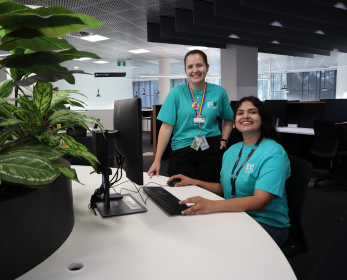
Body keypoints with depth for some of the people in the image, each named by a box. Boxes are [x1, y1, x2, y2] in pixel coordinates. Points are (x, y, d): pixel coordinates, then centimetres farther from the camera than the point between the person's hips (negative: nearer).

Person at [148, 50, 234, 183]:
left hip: (211, 150, 1)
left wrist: (224, 140, 2)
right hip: (181, 150, -1)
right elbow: (167, 127, -3)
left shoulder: (219, 92, 7)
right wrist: (157, 160, -8)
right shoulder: (176, 93, 1)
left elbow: (228, 120, 21)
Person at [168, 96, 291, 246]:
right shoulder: (232, 151, 11)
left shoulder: (274, 153, -14)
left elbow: (259, 201, -26)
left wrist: (212, 205, -39)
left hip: (267, 224, -6)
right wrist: (193, 182, 9)